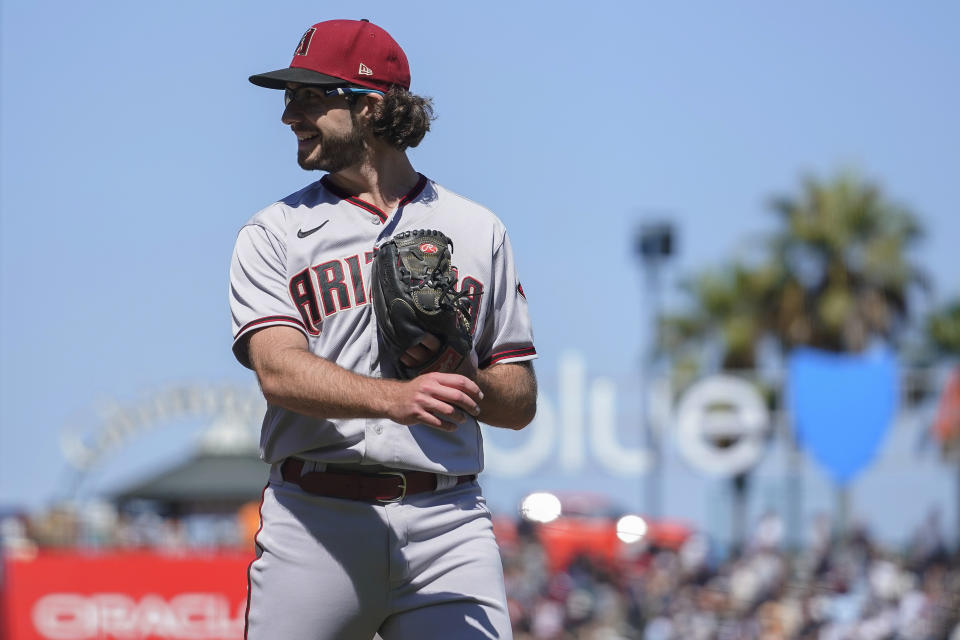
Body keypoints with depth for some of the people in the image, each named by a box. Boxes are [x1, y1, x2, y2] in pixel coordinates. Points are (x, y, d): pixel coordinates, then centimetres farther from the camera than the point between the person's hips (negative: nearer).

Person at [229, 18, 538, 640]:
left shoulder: (478, 231, 15)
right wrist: (397, 397, -27)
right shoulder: (275, 233, 9)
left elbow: (521, 402, 14)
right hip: (316, 519, -1)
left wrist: (459, 377, -9)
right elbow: (279, 369, -10)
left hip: (448, 521, 1)